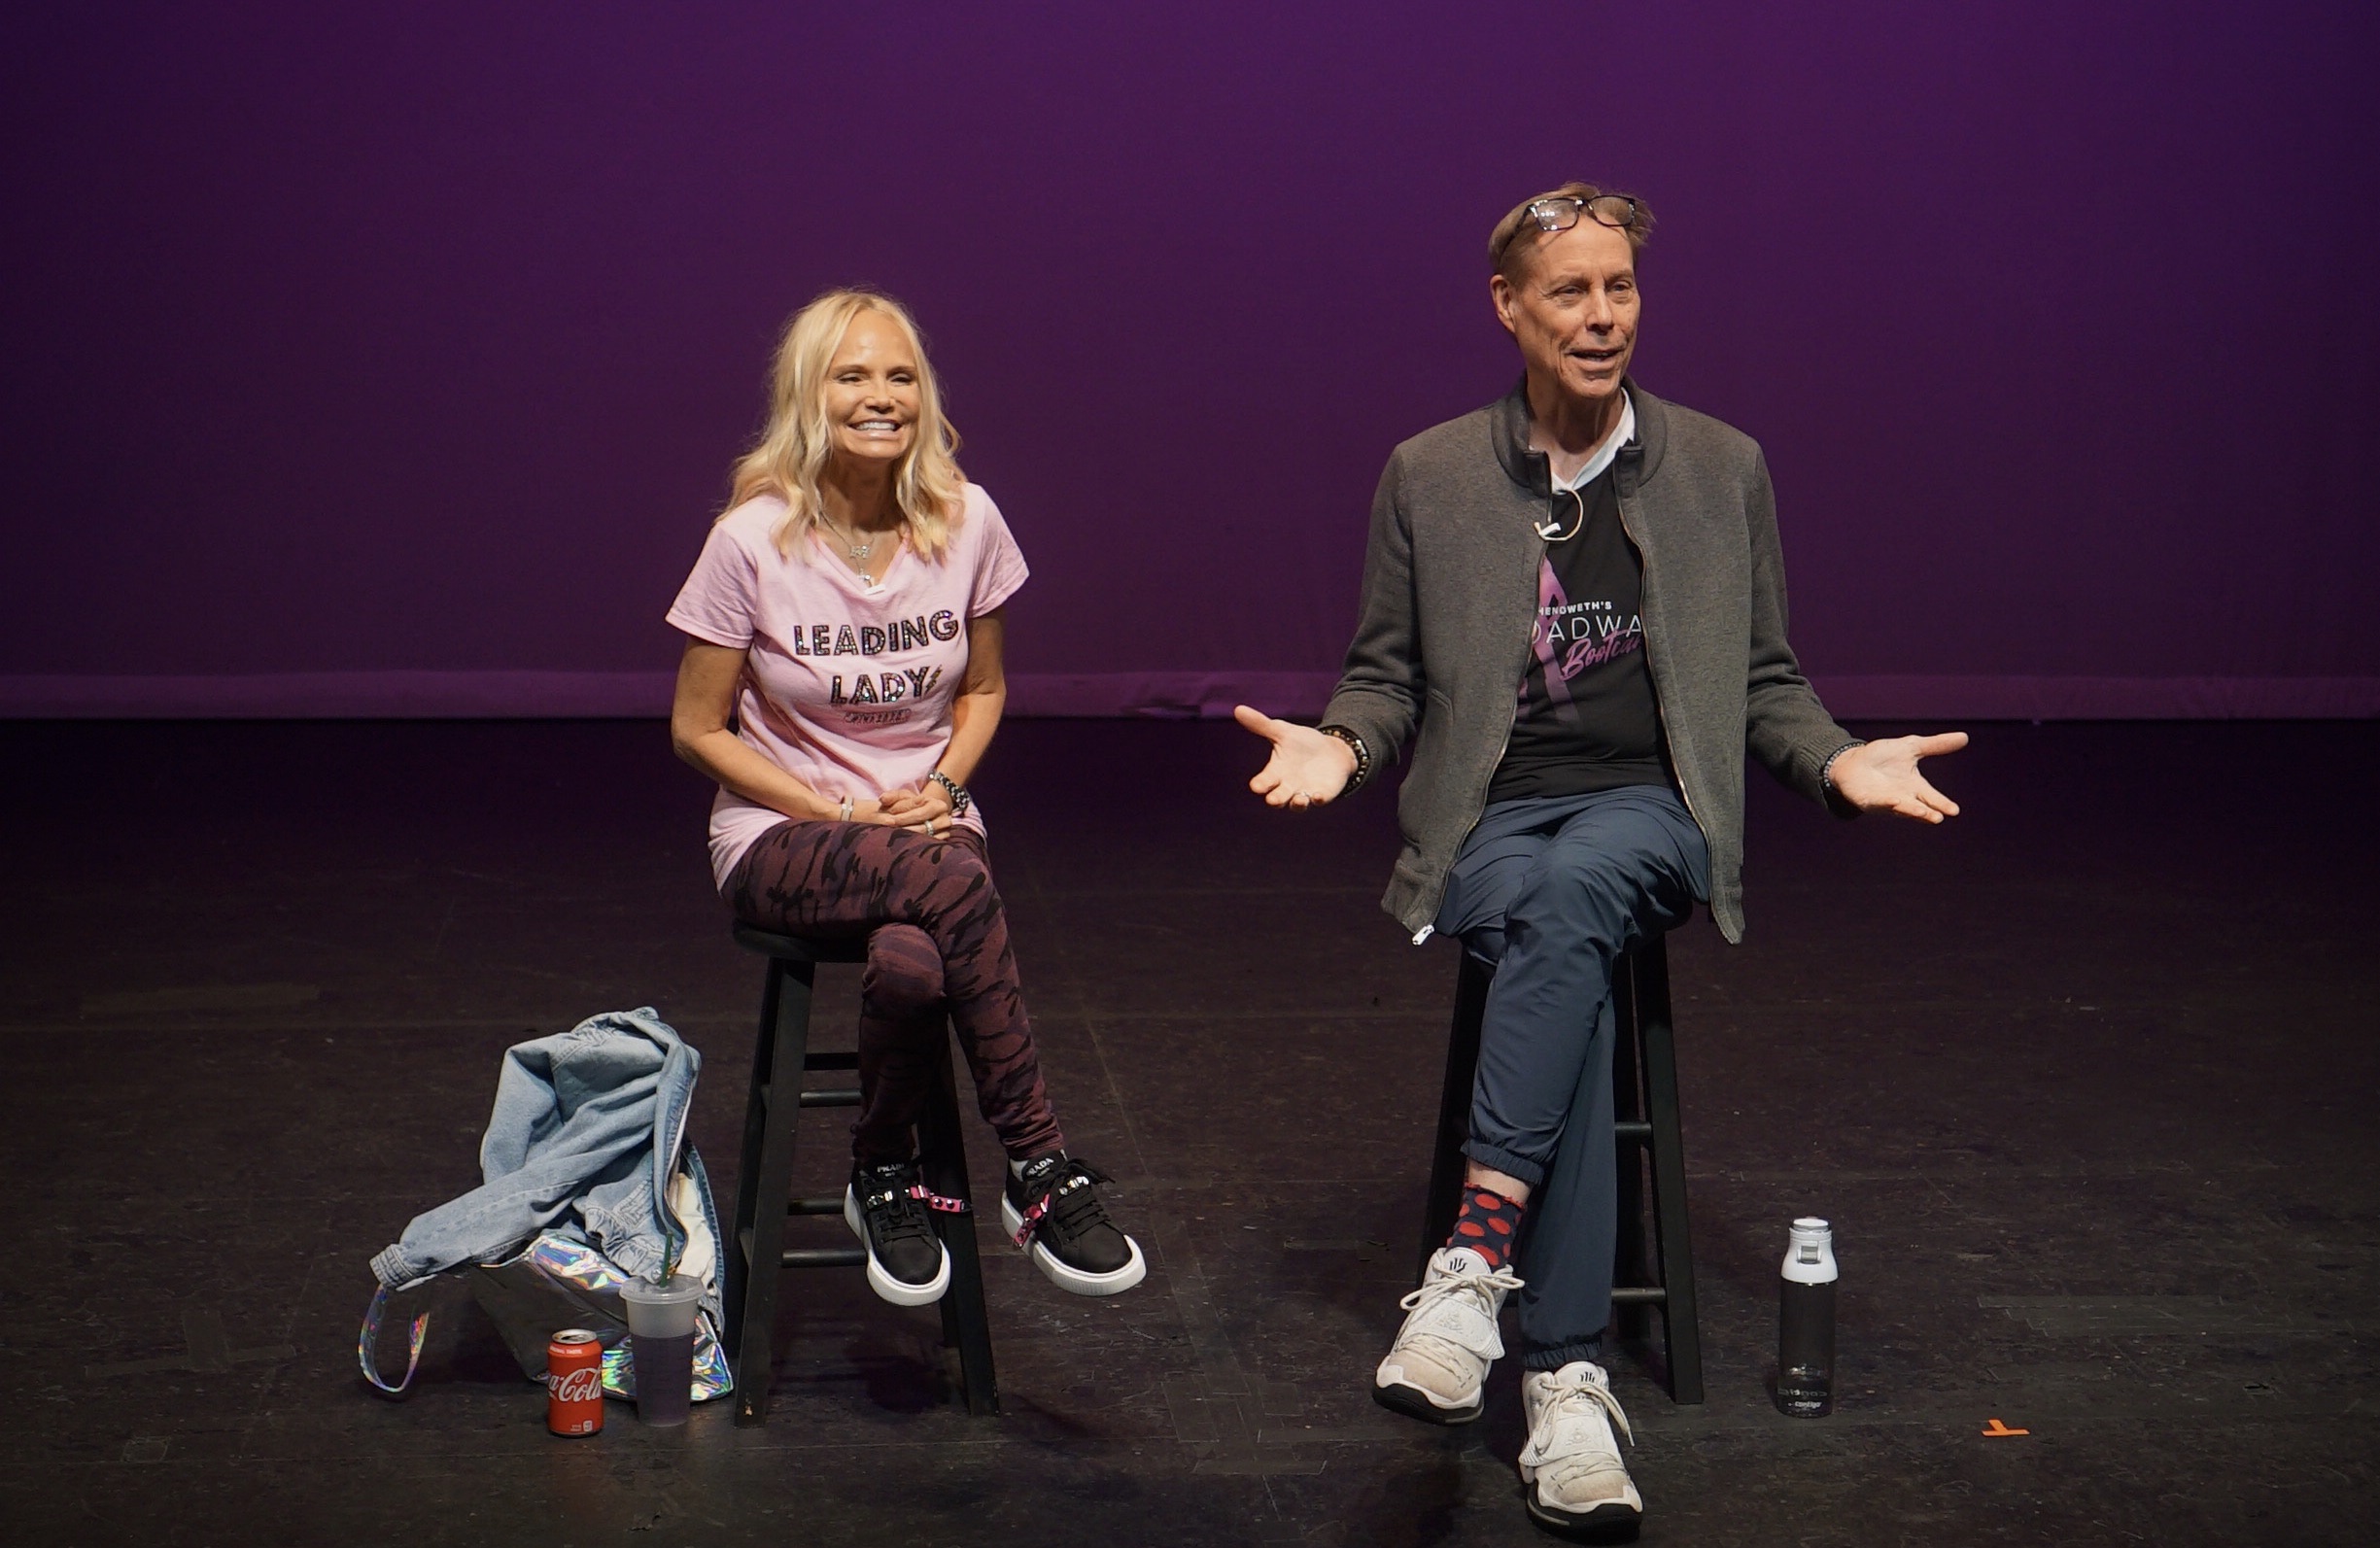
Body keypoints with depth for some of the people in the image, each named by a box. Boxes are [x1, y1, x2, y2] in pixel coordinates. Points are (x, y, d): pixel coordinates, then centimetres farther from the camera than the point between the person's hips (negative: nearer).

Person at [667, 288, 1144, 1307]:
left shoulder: (966, 523, -1)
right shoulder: (754, 541, -10)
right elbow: (698, 730, -3)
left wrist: (942, 786, -7)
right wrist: (847, 817, -12)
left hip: (924, 825, 2)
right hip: (782, 836, -2)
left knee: (912, 963, -35)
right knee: (954, 887, -35)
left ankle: (885, 1176, -9)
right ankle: (1040, 1168, -21)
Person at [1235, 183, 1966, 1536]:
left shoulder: (1723, 468, 10)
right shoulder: (1429, 475, 9)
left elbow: (1766, 680, 14)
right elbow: (1387, 675, 13)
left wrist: (1840, 761, -6)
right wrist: (1342, 743, -9)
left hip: (1649, 812, 0)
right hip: (1489, 826, 0)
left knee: (1572, 891, -37)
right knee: (1571, 958, -34)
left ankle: (1477, 1252, -42)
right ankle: (1568, 1382, -37)